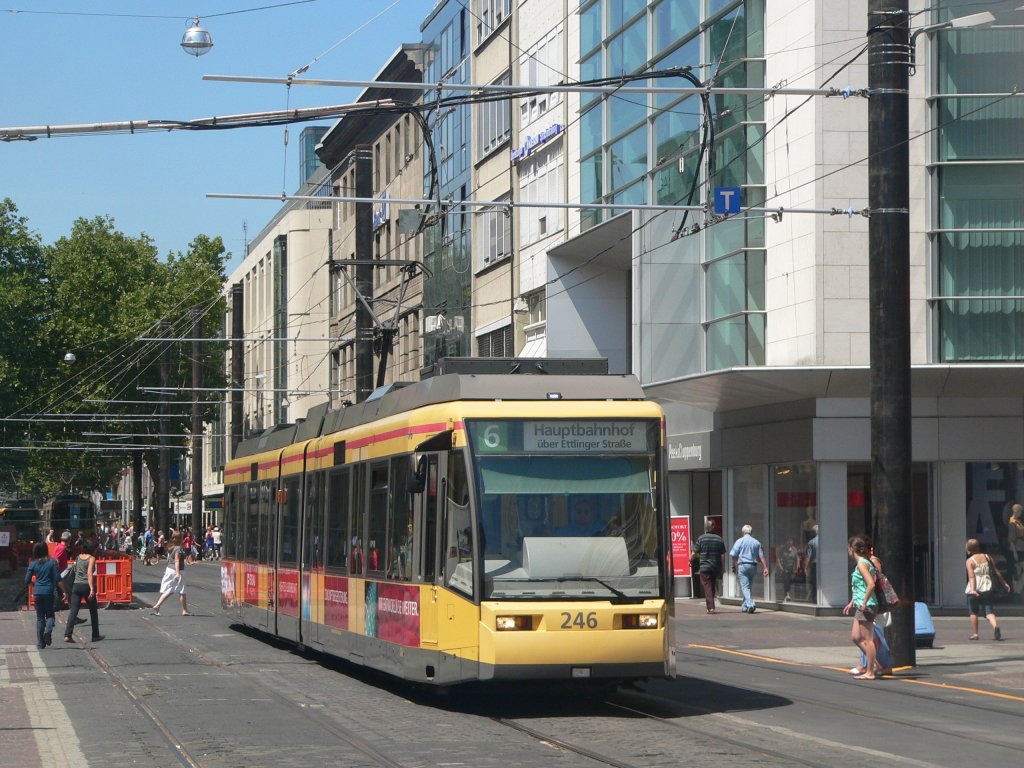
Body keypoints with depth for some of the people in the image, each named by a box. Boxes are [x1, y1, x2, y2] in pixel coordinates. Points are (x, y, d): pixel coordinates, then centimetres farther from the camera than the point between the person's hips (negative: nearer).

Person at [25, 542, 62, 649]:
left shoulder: (33, 564, -1)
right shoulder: (52, 562, -3)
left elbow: (27, 580, 1)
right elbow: (58, 579, -7)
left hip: (37, 592, 1)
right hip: (49, 592, -1)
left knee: (39, 617, 9)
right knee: (50, 614, 14)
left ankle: (40, 643, 7)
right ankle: (48, 630, -19)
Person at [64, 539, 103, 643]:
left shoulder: (79, 557, 11)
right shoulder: (91, 558, -7)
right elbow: (89, 573, -18)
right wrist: (92, 589, -23)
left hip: (76, 585, 5)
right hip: (86, 585, -5)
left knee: (73, 611, -2)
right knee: (93, 611, 12)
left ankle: (67, 635, -16)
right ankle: (96, 635, 20)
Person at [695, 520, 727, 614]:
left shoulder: (701, 538, -6)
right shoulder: (719, 539, 4)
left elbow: (695, 552, -1)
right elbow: (722, 555, 4)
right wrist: (723, 567, 11)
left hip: (705, 567, -4)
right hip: (716, 568, 4)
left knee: (707, 586, -3)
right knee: (712, 586, 17)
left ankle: (710, 607, -13)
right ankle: (711, 605, 25)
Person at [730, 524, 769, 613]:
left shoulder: (739, 541, -2)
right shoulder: (756, 542, 7)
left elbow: (734, 556, -4)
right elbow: (761, 557, 4)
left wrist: (734, 566, 7)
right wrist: (765, 568, 5)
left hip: (743, 565, -4)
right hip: (753, 566, 4)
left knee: (745, 587, -8)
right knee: (748, 586, 16)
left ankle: (750, 603, -27)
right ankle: (745, 606, 22)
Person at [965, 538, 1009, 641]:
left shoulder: (970, 561, -4)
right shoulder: (987, 558, 9)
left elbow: (971, 576, -17)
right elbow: (996, 572, 12)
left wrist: (973, 589, -26)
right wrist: (1004, 583, 22)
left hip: (974, 591, -3)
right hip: (987, 589, 3)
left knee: (973, 612, 12)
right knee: (989, 611, -1)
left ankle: (974, 634, 13)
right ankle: (995, 626, -28)